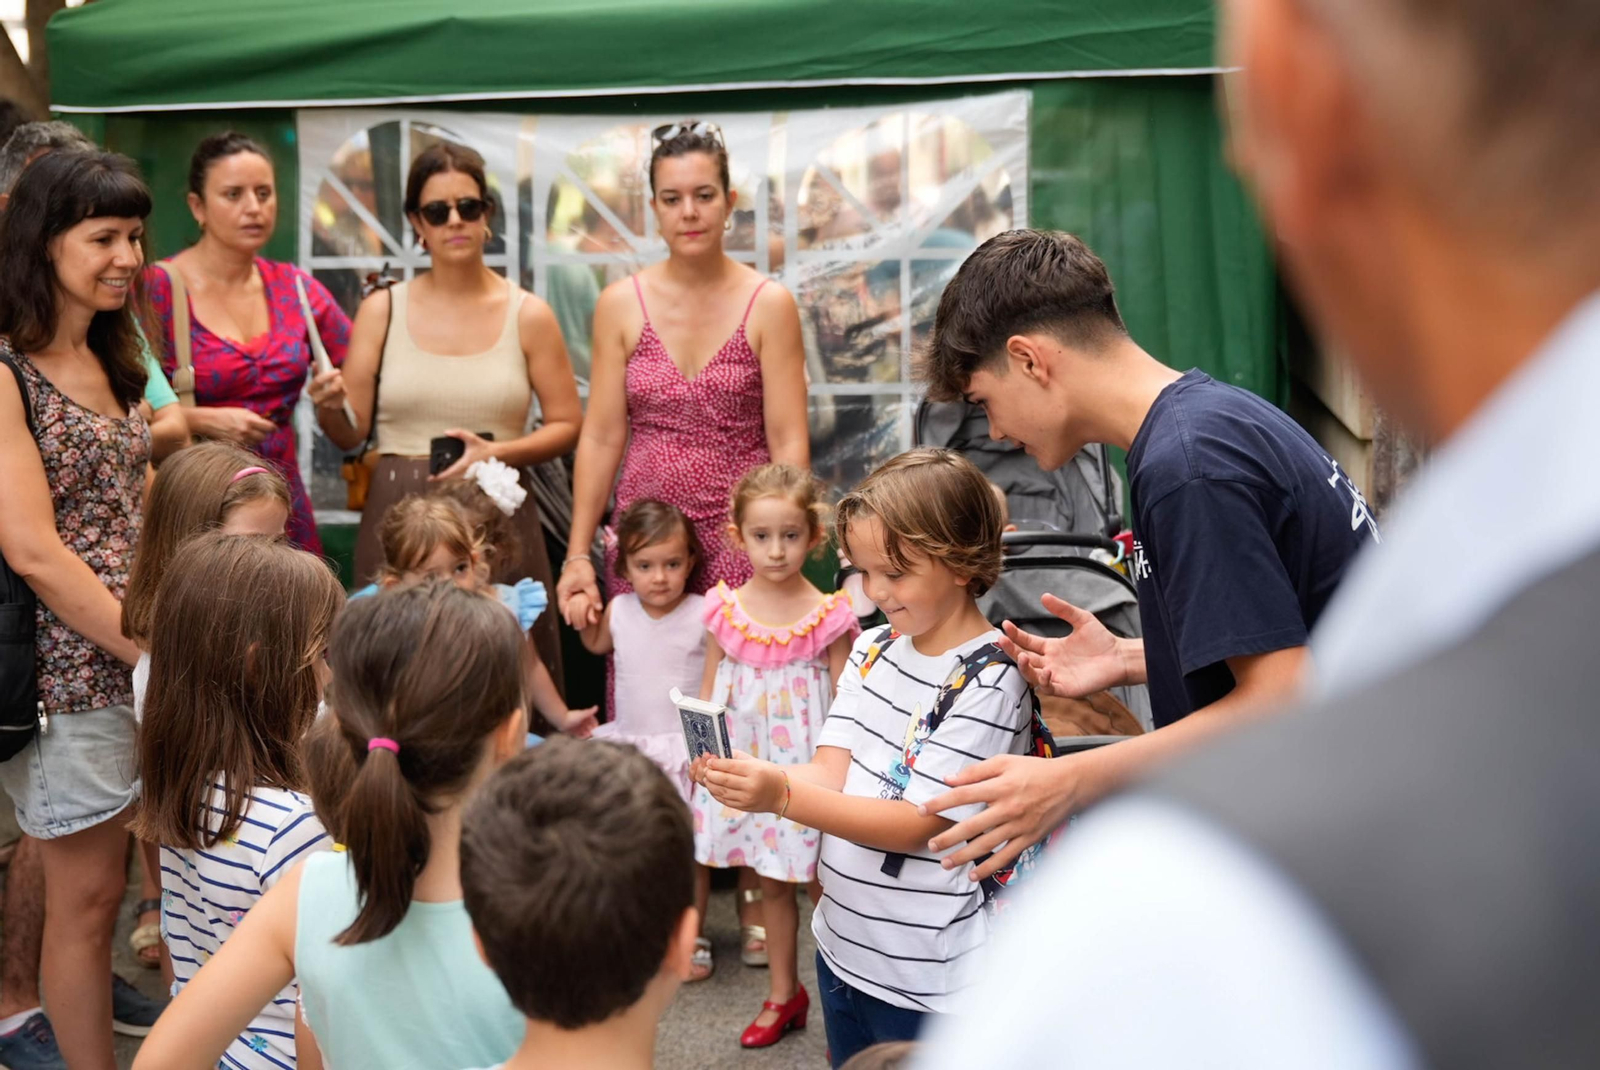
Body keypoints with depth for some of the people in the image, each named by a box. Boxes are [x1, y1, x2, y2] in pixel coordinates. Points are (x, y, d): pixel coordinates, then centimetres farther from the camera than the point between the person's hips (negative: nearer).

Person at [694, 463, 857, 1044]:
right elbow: (709, 691, 9)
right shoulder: (725, 609, -1)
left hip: (806, 764, -3)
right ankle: (784, 993, 31)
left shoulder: (828, 615, -9)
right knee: (772, 882, 16)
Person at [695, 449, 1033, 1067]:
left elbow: (917, 824, -21)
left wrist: (783, 797, -30)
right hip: (842, 951, 7)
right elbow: (831, 771, -1)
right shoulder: (873, 650, 4)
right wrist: (741, 780, -21)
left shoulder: (988, 684, -18)